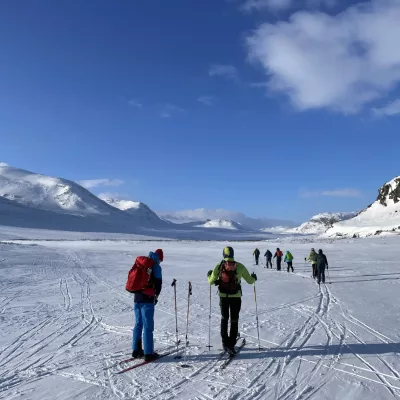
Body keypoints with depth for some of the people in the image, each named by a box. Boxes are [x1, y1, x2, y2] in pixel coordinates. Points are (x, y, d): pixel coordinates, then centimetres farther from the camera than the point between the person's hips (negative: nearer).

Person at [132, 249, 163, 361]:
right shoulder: (156, 267, -6)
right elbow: (158, 283, -8)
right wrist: (156, 295, 6)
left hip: (137, 298, 7)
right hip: (148, 299, -7)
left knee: (138, 324, 15)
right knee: (148, 326, -3)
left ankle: (136, 350, 23)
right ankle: (148, 353, 0)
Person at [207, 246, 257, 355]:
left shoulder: (219, 266, -7)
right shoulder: (240, 267, -7)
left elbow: (211, 282, -1)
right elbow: (250, 281, 0)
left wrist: (209, 275, 20)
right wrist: (254, 278, 23)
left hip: (223, 296, 1)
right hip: (236, 296, -1)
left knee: (224, 318, 19)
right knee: (234, 320, 9)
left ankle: (225, 343, 21)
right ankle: (231, 345, 6)